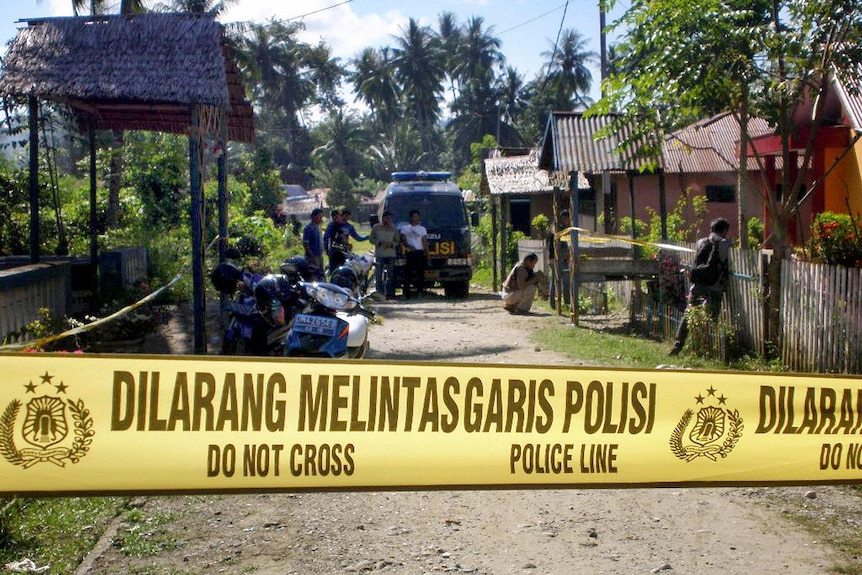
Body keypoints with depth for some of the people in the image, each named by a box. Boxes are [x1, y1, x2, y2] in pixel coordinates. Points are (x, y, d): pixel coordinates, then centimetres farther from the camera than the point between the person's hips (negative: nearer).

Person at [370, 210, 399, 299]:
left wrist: (391, 244, -9)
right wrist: (380, 243, -11)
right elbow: (371, 239, 5)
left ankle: (389, 293, 5)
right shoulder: (376, 227, 5)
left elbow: (397, 241, 12)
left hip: (391, 254, 2)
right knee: (378, 275, -3)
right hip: (379, 254, -2)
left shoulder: (394, 228, 10)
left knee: (390, 275, 1)